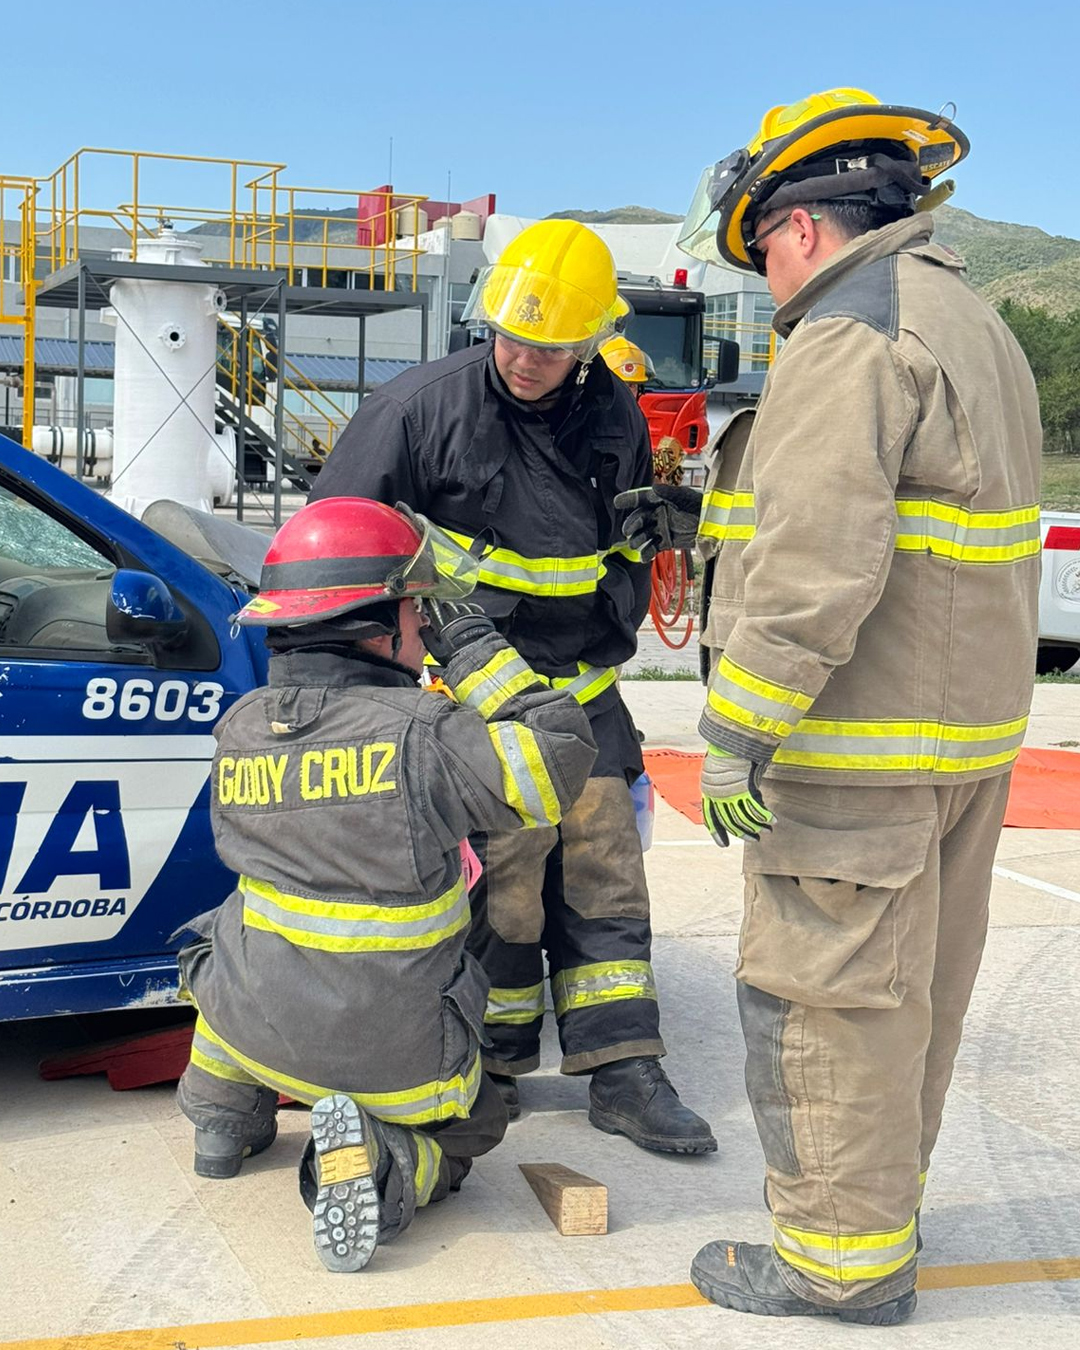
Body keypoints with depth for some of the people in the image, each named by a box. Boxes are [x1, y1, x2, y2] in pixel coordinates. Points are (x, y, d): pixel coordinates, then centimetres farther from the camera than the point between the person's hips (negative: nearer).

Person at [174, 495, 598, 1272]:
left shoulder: (240, 729, -5)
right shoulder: (419, 733, -22)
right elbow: (562, 754, -14)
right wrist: (467, 642, -9)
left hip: (257, 1026, 5)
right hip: (395, 1059, -5)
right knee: (465, 1131, 26)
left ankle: (226, 1118, 31)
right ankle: (382, 1165, -7)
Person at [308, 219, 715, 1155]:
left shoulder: (615, 421, 4)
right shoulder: (423, 406, -9)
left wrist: (607, 648, 12)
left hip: (580, 691, 5)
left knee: (605, 877, 4)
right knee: (498, 887, -5)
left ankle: (622, 1072, 10)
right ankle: (495, 1066, 12)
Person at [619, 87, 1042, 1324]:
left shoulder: (847, 338, -17)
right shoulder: (971, 325, 17)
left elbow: (816, 568, -26)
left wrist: (737, 733, -23)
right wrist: (705, 522, 26)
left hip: (860, 746, -10)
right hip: (967, 728, 10)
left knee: (824, 992, 0)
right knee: (908, 987, 19)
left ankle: (843, 1256, 10)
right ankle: (882, 1203, 34)